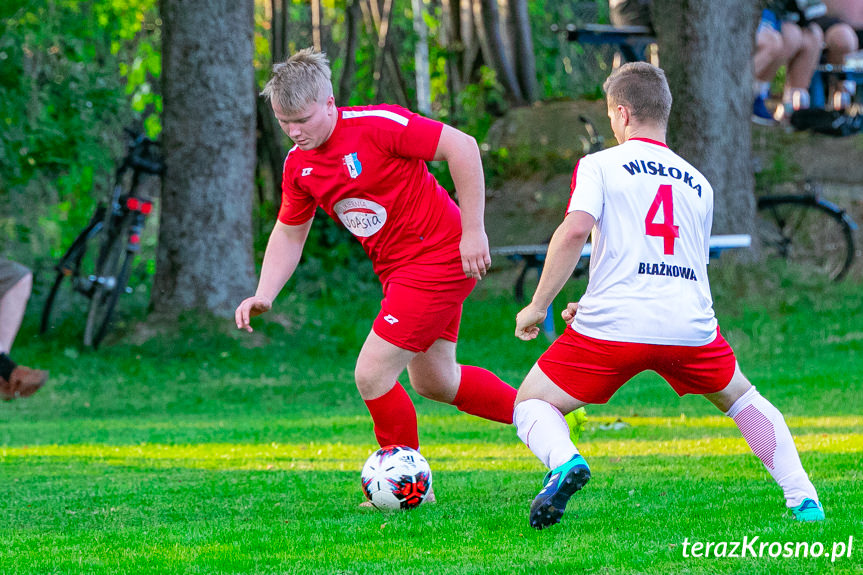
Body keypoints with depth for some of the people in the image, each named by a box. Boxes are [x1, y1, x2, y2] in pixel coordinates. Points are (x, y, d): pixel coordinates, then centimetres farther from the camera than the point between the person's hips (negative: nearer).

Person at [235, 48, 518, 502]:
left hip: (438, 256, -9)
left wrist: (473, 231, -22)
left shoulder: (377, 125, -22)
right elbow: (289, 233, 14)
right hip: (399, 270, 9)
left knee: (372, 375, -13)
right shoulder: (297, 165, 1)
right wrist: (263, 295, -1)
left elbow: (461, 146, -22)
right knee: (433, 382, 21)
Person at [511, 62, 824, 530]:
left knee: (531, 404, 12)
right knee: (741, 398, 29)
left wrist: (537, 307, -3)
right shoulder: (698, 184, 23)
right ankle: (802, 497, 13)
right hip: (691, 326, 4)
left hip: (614, 326, -4)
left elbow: (574, 231, -11)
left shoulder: (599, 166, 7)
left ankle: (563, 461, -22)